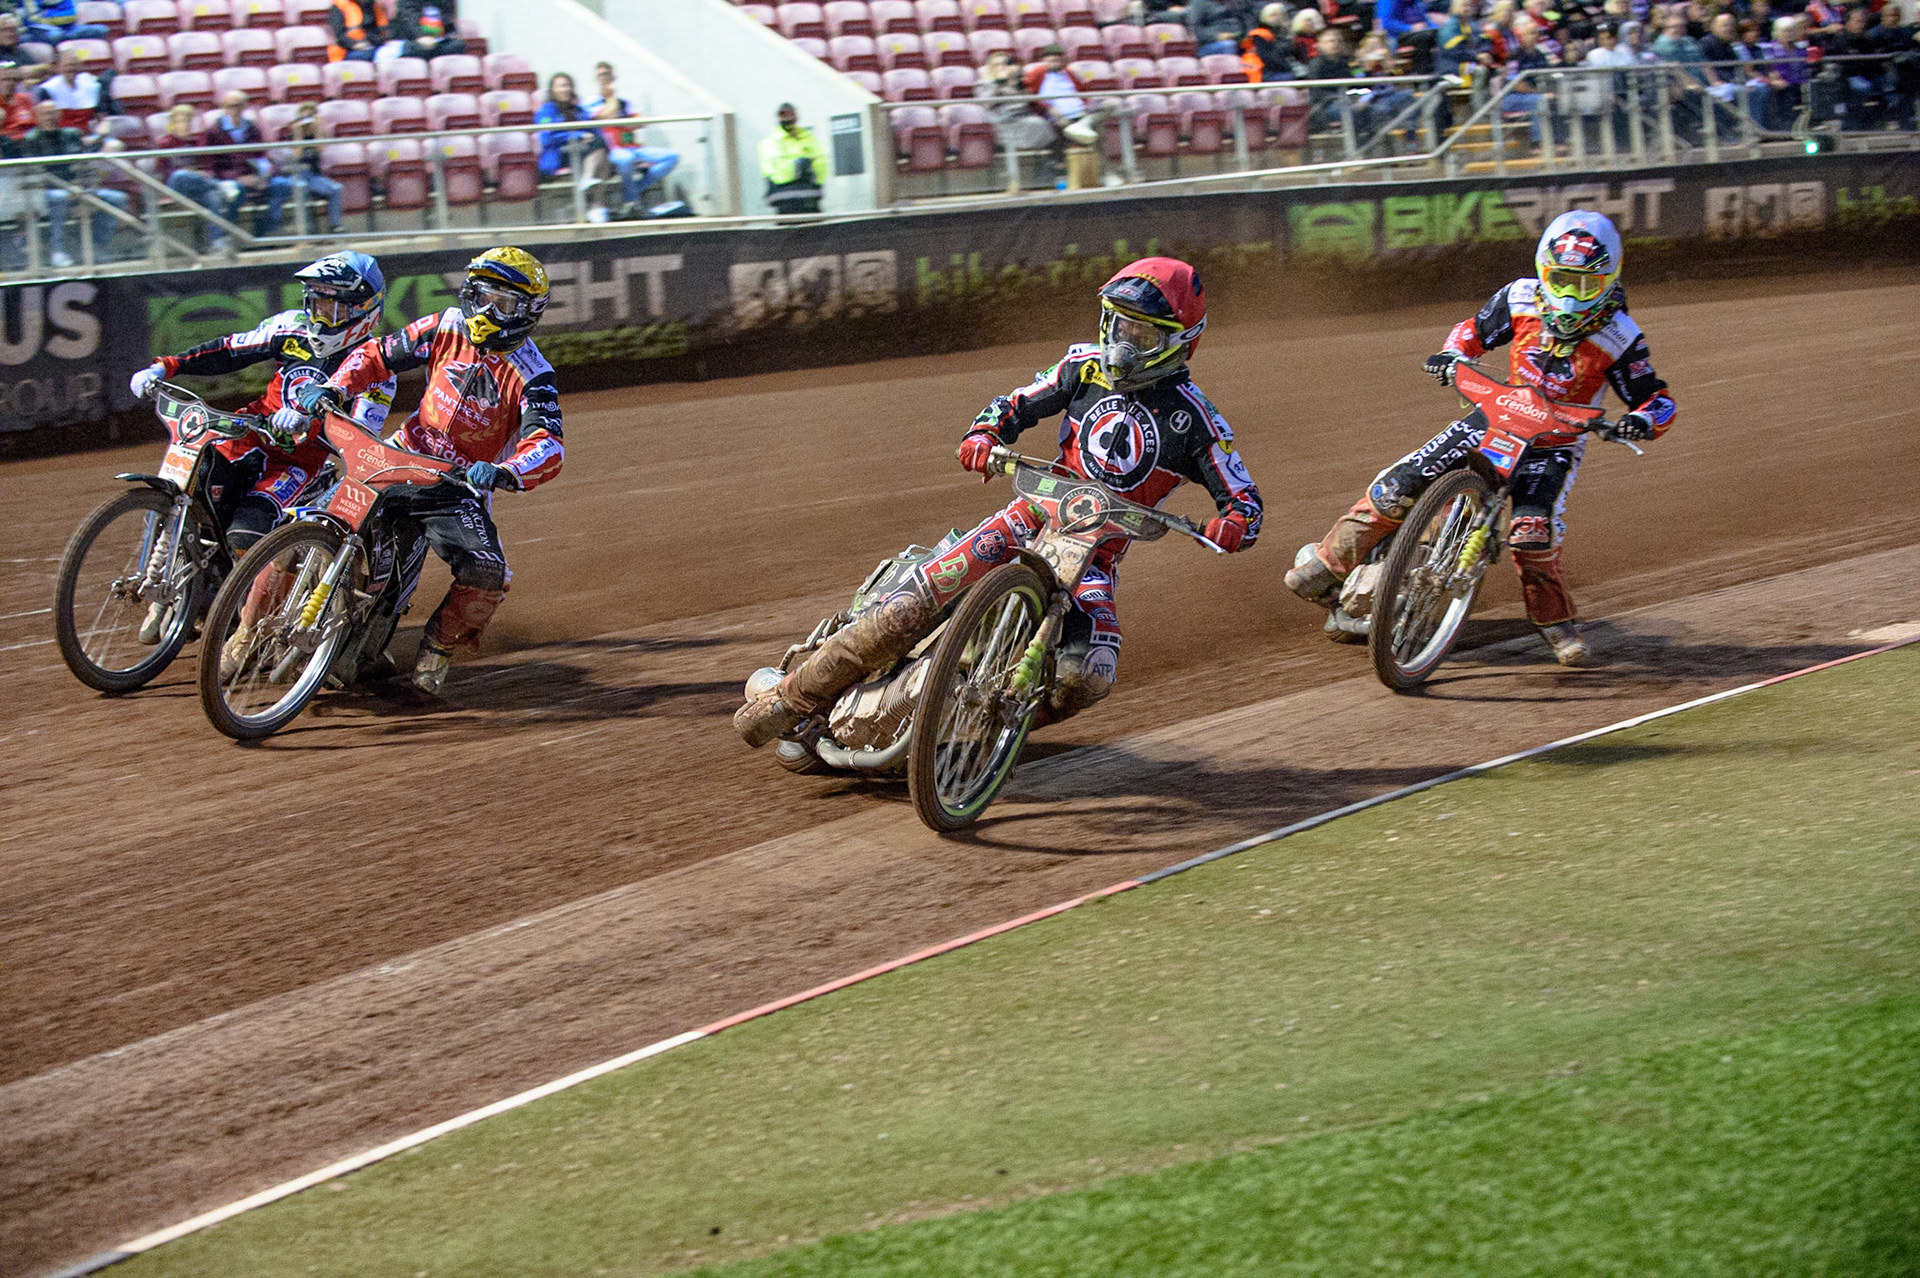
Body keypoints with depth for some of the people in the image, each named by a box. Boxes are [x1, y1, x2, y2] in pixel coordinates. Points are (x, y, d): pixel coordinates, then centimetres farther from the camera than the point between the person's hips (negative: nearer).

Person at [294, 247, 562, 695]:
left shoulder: (531, 376, -13)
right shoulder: (448, 328, -1)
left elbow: (547, 447, -27)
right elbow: (377, 354, 8)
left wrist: (508, 472, -49)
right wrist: (334, 388, -11)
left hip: (463, 485, -3)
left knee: (486, 573, -27)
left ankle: (437, 653, 0)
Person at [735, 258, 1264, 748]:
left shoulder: (1195, 420, -5)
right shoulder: (1087, 366, 3)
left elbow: (1244, 500, -3)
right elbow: (1017, 405, 14)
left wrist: (1233, 524, -28)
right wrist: (983, 435, -9)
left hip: (1097, 551, -1)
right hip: (1034, 517, 1)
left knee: (1089, 676, -29)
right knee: (905, 613, -17)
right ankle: (793, 697, -5)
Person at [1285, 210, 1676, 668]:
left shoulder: (1620, 338, -15)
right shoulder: (1522, 298, -7)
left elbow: (1658, 400, -9)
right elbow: (1476, 329, 11)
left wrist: (1642, 420, -32)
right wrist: (1453, 354, -10)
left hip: (1556, 440, -3)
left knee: (1532, 528, -29)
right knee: (1401, 484, -12)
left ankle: (1555, 621, -3)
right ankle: (1328, 561, 5)